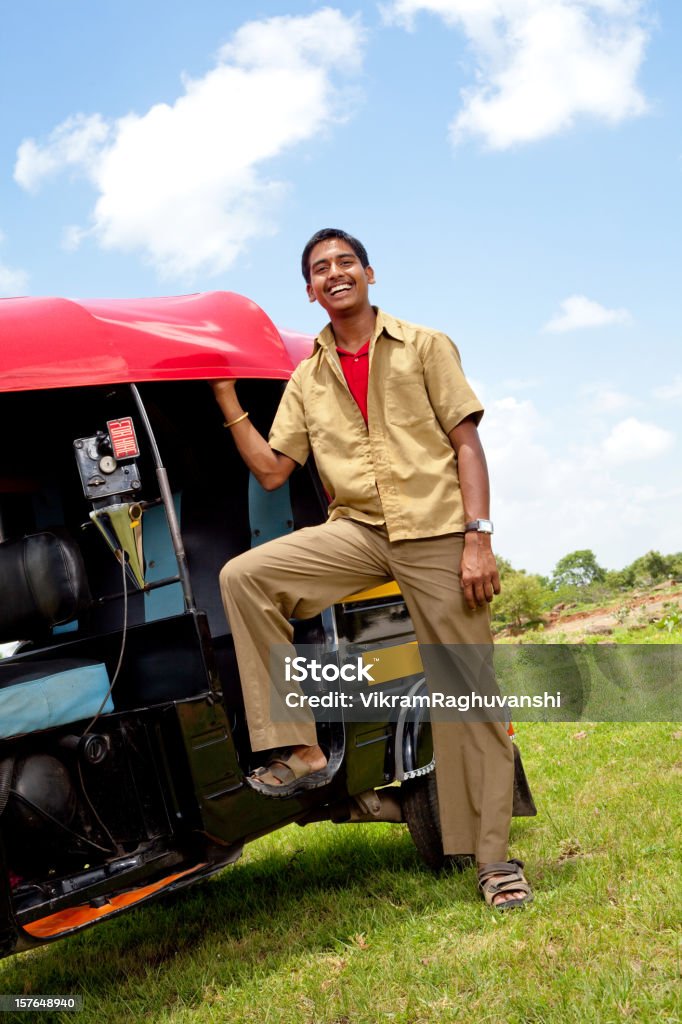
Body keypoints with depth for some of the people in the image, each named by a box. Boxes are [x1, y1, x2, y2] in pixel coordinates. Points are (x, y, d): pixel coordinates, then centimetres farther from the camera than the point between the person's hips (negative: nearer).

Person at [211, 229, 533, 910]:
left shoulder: (425, 348, 6)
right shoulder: (307, 380, 15)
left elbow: (466, 444, 0)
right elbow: (271, 471, 11)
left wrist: (478, 538, -10)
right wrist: (228, 401, 2)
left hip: (437, 534, -3)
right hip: (357, 533, 3)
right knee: (243, 577, -18)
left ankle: (492, 857, 8)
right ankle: (298, 749, -14)